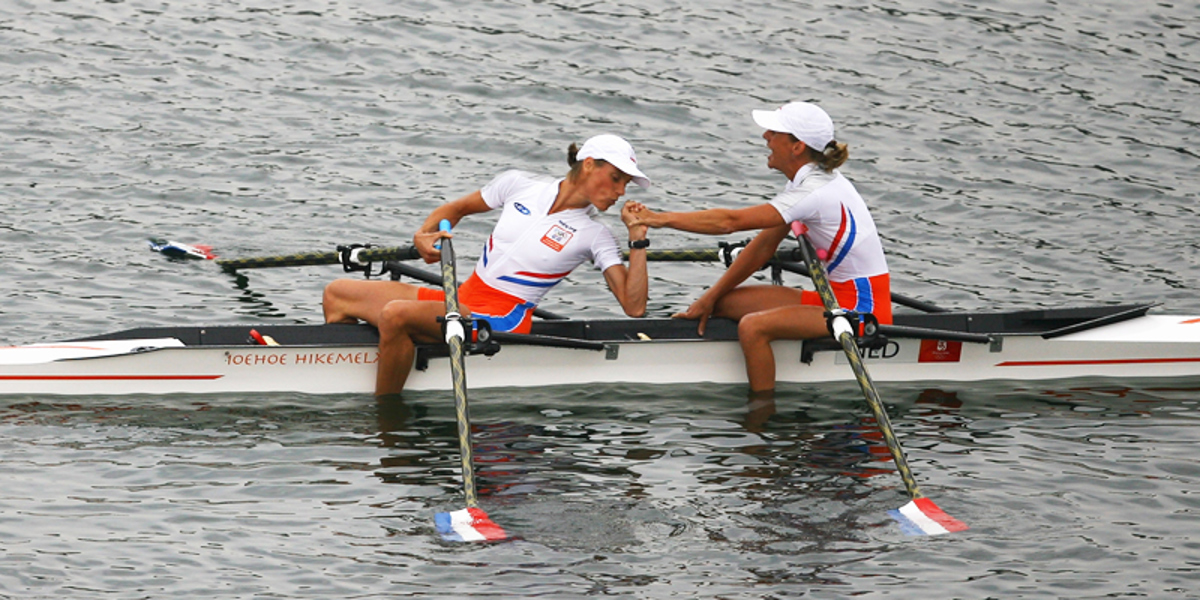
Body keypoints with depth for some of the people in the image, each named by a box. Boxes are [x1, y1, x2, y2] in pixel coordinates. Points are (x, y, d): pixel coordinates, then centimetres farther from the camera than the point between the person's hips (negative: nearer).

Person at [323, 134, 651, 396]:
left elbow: (634, 307, -10)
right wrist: (424, 235, -1)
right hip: (461, 299, 6)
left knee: (396, 314, -31)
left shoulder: (594, 236, -2)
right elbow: (454, 209, 20)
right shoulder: (519, 185, 7)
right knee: (338, 295, 0)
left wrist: (637, 239, -15)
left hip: (501, 322, -6)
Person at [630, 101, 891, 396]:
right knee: (723, 303, 7)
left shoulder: (815, 192, -24)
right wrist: (711, 297, 7)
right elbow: (764, 246, 9)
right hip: (837, 296, 10)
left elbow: (730, 221, -25)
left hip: (861, 307, -10)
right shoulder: (807, 179, 6)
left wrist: (661, 218, -18)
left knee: (753, 327, -27)